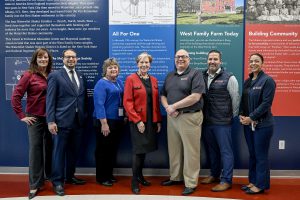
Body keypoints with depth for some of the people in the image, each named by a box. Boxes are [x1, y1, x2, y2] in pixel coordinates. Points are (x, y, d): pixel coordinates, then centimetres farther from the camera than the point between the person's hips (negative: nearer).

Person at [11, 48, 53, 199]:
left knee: (50, 148, 13)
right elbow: (15, 96, -8)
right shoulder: (29, 75, -7)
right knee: (35, 149, 2)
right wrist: (22, 116, -7)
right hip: (35, 118, -3)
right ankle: (35, 185, 12)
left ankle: (50, 176, 33)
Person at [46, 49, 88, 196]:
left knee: (74, 151, 15)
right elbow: (50, 100, -9)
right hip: (62, 121, -5)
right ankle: (57, 181, 14)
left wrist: (84, 116, 9)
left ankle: (69, 176, 30)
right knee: (59, 151, 3)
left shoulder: (81, 77, 13)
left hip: (78, 121, 6)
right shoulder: (55, 76, -4)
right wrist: (51, 121, -15)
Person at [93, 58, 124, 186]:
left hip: (118, 121, 7)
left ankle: (109, 174, 28)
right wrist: (104, 123, -23)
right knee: (103, 150, 4)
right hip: (105, 122, -7)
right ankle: (101, 177, 16)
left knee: (113, 149, 15)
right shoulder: (101, 84, -11)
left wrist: (125, 117, 10)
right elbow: (99, 105, -18)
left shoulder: (119, 82, 11)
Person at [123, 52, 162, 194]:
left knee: (144, 149, 13)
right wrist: (137, 120, -16)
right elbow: (127, 102, -11)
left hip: (151, 121, 5)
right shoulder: (131, 79, -6)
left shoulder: (154, 80, 11)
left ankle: (140, 175, 29)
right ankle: (134, 181, 11)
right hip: (138, 121, -5)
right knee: (138, 150, -3)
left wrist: (158, 120, 7)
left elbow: (156, 102, 12)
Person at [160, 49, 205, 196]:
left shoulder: (195, 74, -6)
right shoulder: (169, 76, 15)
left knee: (190, 151, 1)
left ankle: (191, 183, 11)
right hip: (172, 117, 6)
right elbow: (163, 95, 15)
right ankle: (175, 177, 29)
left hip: (190, 117, -6)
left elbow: (195, 97, -17)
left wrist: (173, 106, -14)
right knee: (174, 149, 14)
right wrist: (168, 108, -7)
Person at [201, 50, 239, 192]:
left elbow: (235, 98, -2)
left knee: (225, 151, 2)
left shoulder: (229, 78, -7)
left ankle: (226, 180, 13)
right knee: (211, 149, 18)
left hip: (222, 122, -5)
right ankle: (214, 174, 34)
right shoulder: (202, 77, 6)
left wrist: (232, 116, 4)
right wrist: (203, 116, 9)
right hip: (206, 121, 5)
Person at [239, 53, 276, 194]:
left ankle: (261, 185, 14)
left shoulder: (267, 80, -8)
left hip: (262, 124, -6)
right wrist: (241, 115, -3)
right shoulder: (247, 81, 12)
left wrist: (251, 118, -16)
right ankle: (253, 181, 25)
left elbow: (266, 103, -15)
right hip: (248, 124, 6)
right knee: (252, 154, 13)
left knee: (261, 155, 1)